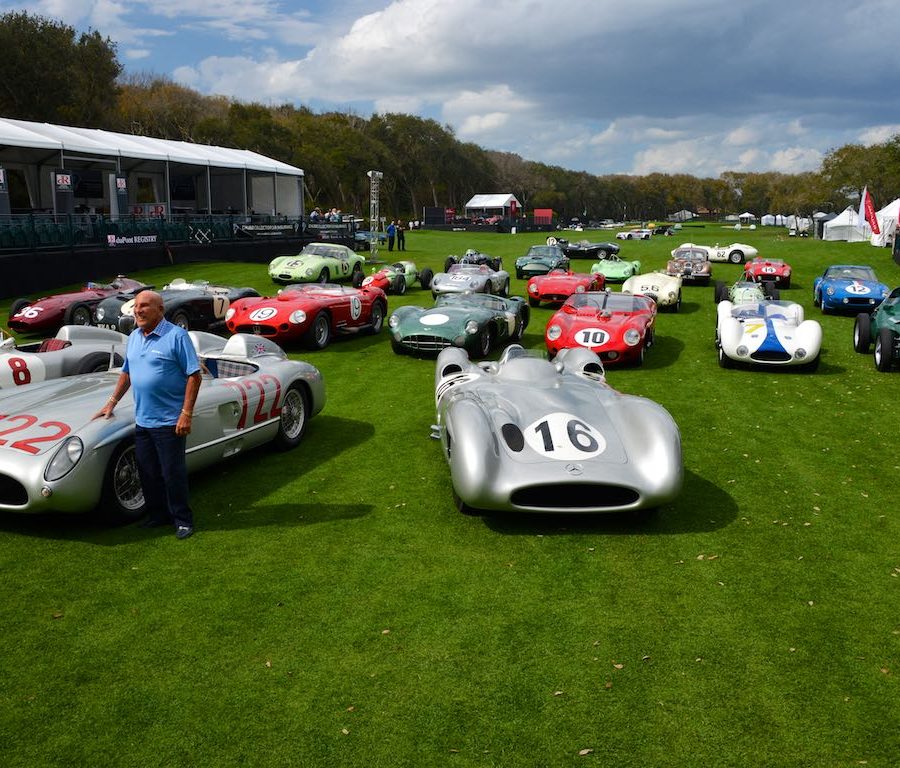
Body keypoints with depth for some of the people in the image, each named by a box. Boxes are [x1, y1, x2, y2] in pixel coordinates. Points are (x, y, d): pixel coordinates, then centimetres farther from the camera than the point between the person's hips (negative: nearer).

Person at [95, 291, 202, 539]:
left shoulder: (177, 336, -12)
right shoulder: (134, 337, 11)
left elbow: (194, 375, -14)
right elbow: (127, 373, 23)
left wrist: (186, 414, -19)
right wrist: (112, 403, 16)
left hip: (169, 422, -7)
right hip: (142, 421, 7)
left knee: (173, 474, 0)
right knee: (147, 474, 14)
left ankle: (182, 520, 14)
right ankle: (158, 515, 29)